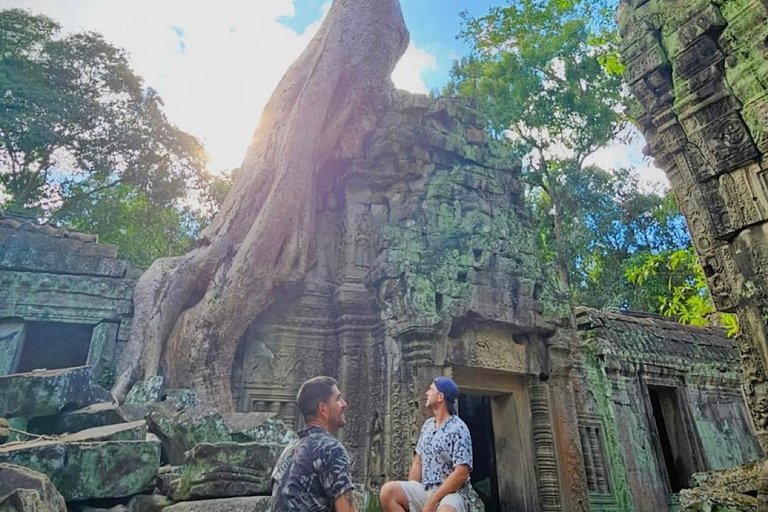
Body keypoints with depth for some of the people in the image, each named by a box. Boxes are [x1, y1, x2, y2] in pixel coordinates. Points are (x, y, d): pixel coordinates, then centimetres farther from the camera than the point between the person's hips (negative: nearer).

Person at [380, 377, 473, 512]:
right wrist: (409, 494, 3)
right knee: (388, 491, -16)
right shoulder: (427, 425, 12)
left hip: (452, 493, -7)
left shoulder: (458, 429, -11)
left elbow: (461, 474, -17)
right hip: (425, 490, 7)